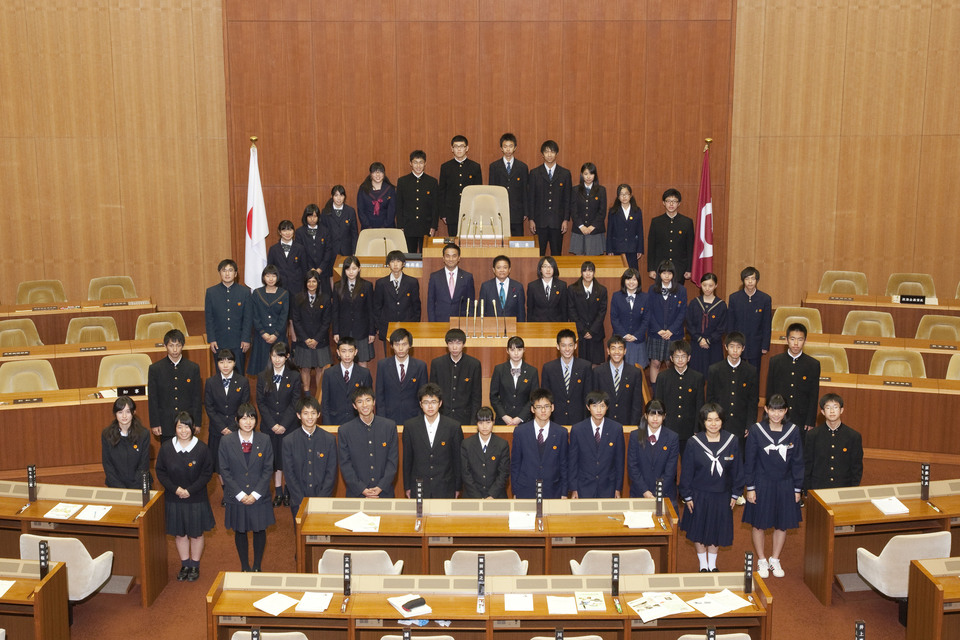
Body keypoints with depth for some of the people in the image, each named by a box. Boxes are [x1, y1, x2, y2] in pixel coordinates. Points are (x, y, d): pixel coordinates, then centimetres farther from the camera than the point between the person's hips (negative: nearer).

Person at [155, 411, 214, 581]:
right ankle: (185, 565, 31)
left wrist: (190, 490, -17)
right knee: (179, 534, 14)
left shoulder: (201, 449, -12)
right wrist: (175, 489, -14)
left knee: (196, 534, 10)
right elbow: (160, 472, -1)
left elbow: (207, 473, -9)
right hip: (173, 499, 2)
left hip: (196, 499, -2)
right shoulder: (166, 448, -6)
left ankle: (195, 566, 28)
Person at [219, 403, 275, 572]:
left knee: (259, 531, 10)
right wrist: (240, 494, -12)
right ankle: (245, 567, 26)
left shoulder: (264, 441, -3)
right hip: (236, 497, 0)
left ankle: (257, 567, 26)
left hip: (259, 497, 0)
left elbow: (268, 469, -4)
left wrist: (256, 494, -12)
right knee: (240, 532, 11)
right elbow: (225, 471, -4)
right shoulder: (227, 443, -5)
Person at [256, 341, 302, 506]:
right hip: (269, 425, 1)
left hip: (289, 424, -1)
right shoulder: (263, 377, 1)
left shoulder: (294, 376, -3)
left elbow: (295, 402, -4)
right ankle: (278, 492, 16)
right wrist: (272, 424, -9)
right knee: (274, 457, 6)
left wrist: (284, 424, -12)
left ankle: (288, 491, 16)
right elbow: (261, 402, 0)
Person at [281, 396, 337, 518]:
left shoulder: (329, 439, 0)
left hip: (323, 500, 0)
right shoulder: (288, 441, -1)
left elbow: (331, 473, 0)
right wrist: (302, 501, -8)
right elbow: (289, 474, -1)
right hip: (299, 503, 0)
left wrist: (320, 500, -9)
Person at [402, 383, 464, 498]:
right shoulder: (410, 426, 0)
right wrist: (407, 487, 6)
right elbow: (407, 459, 6)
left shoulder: (453, 426, -3)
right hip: (418, 488, 1)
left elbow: (458, 459, 3)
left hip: (445, 489, 0)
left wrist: (457, 488, 4)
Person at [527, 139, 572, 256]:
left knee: (556, 254, 4)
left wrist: (566, 220, -1)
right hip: (540, 221, -1)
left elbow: (567, 199, 6)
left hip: (557, 221, 1)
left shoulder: (565, 173, 7)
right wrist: (531, 219, -3)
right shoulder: (534, 173, 5)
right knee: (538, 254, 0)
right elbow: (530, 198, 4)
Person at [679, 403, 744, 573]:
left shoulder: (731, 441, -8)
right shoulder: (694, 443, -12)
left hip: (722, 495, 1)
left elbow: (737, 469, 1)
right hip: (699, 495, -1)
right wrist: (687, 495, -5)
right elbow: (686, 471, -5)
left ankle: (712, 564, 33)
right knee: (699, 530, 12)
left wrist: (735, 494, 2)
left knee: (717, 531, 15)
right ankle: (703, 565, 30)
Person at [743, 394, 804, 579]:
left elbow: (798, 462, 2)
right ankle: (761, 561, 25)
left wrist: (797, 488, 2)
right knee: (759, 523, 7)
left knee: (782, 524, 12)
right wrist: (750, 487, -6)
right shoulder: (756, 430, -9)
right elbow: (749, 460, -5)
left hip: (785, 485, 2)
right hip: (762, 484, -2)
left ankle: (775, 560, 30)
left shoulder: (793, 431, -4)